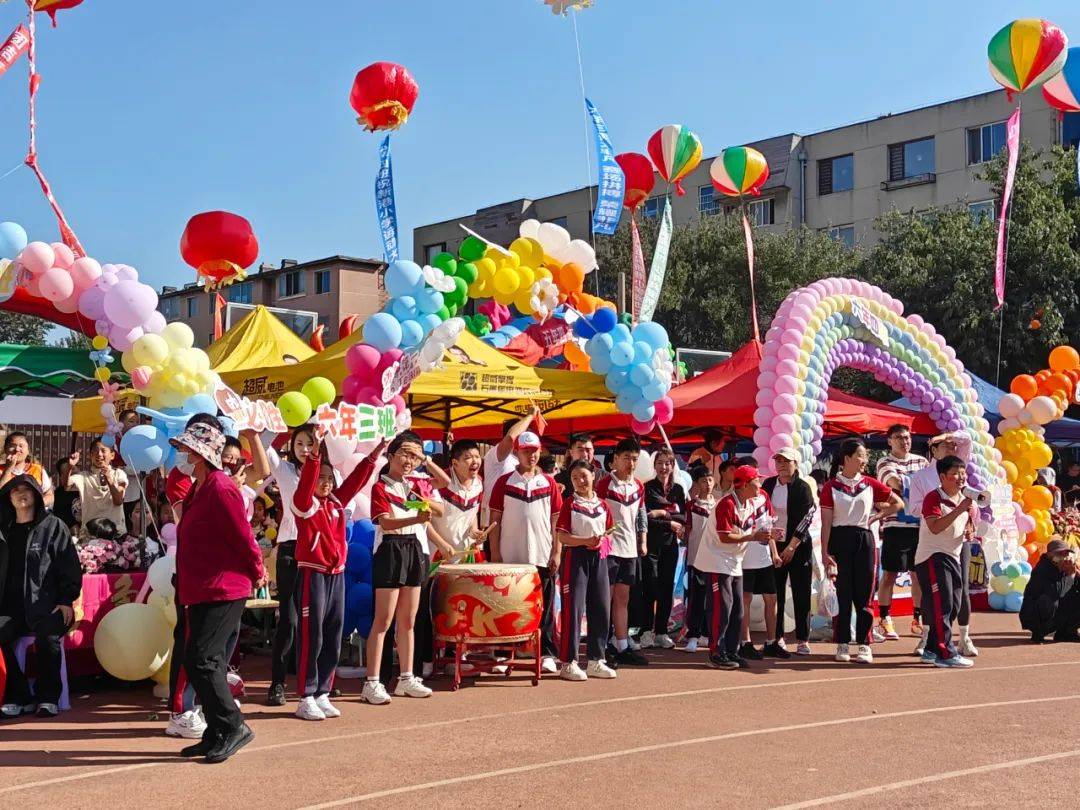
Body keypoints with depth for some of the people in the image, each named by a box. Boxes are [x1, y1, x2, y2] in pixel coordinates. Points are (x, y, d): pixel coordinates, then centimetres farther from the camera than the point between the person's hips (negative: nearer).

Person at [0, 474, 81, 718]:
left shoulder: (53, 526, 8)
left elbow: (70, 567, 4)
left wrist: (66, 601, -6)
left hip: (46, 606, -3)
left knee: (47, 636, -33)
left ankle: (48, 697, -14)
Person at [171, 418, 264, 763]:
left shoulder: (220, 489, -18)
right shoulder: (197, 489, 14)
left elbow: (243, 537, -16)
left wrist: (256, 574, -4)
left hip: (223, 591, -10)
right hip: (203, 591, 10)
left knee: (200, 660, -11)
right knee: (208, 663, 12)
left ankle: (232, 727, 0)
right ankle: (216, 735, 20)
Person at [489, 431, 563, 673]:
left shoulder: (549, 483, 7)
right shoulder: (504, 482, 3)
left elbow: (556, 521, 7)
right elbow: (495, 519, 2)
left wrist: (556, 553, 0)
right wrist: (495, 553, -3)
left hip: (543, 557, 1)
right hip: (511, 557, -1)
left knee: (544, 608, 4)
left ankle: (546, 653, 11)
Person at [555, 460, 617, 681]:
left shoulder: (602, 504, 11)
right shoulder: (570, 503, -3)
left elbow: (609, 532, 18)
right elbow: (562, 536, -10)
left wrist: (602, 540, -3)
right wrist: (586, 541, -21)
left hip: (598, 558, 5)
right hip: (575, 557, -5)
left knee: (601, 609, 7)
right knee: (573, 609, -5)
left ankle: (595, 661, 18)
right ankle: (569, 663, 2)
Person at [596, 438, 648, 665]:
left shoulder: (638, 486, 11)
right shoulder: (605, 484, -9)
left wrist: (642, 542, 15)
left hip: (630, 550, 6)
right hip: (608, 548, -6)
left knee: (623, 599, 11)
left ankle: (623, 646, 16)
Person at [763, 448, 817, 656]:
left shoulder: (802, 487, -6)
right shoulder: (768, 485, 7)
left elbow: (806, 519, -11)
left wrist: (791, 547, -13)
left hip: (798, 547, -4)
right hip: (773, 545, 4)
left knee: (801, 595, -1)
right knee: (776, 594, 4)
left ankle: (803, 640, 5)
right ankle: (778, 638, 12)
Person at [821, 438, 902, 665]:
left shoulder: (870, 483, 5)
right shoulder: (831, 486, -1)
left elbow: (898, 503, 14)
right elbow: (826, 522, -4)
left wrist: (877, 517, 4)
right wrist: (825, 553, -10)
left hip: (864, 540, 2)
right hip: (840, 540, -2)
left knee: (864, 596, 1)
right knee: (843, 594, 3)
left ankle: (864, 645, 7)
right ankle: (842, 644, 12)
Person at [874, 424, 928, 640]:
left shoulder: (921, 462, 14)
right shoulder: (885, 462, -1)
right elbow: (894, 480, -20)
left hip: (919, 525, 4)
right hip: (895, 526, -4)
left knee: (918, 574, 10)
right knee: (890, 574, 0)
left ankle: (918, 619, 20)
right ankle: (884, 620, 8)